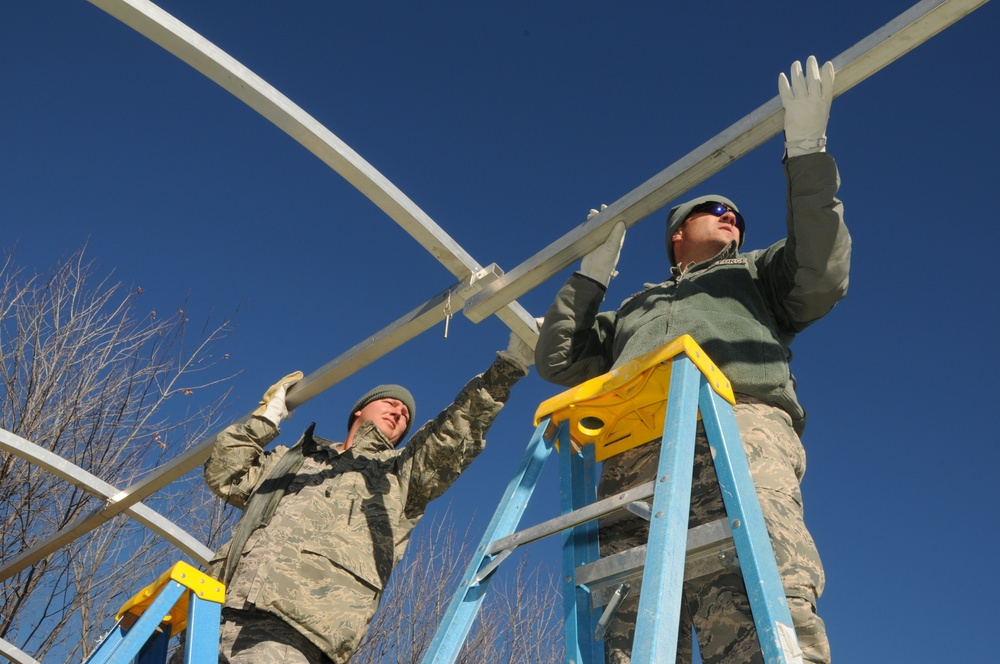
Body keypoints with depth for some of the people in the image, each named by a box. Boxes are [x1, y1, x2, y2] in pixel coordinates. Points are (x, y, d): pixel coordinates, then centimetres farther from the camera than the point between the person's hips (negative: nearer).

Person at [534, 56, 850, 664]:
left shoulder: (755, 273, 37)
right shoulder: (634, 310, 42)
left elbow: (823, 277, 15)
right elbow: (557, 360, 33)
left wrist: (807, 155, 13)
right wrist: (592, 274, 35)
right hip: (632, 449, 3)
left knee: (756, 606, -30)